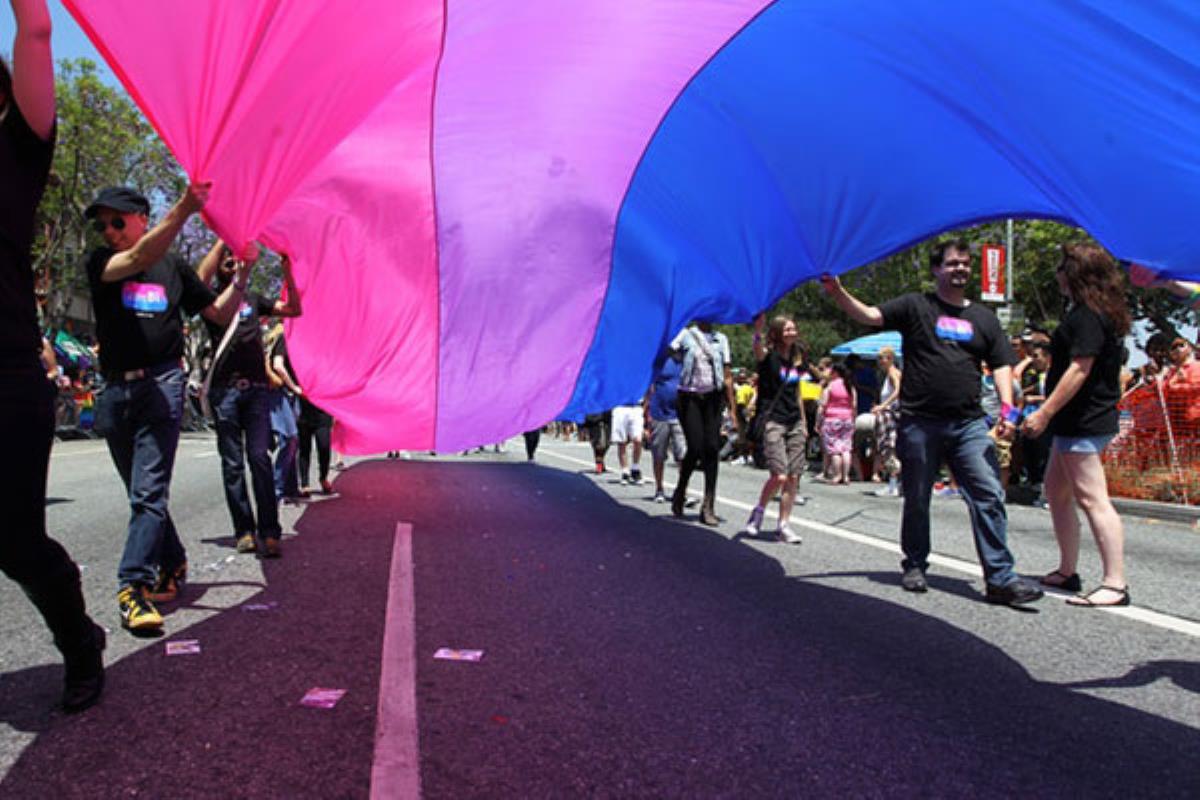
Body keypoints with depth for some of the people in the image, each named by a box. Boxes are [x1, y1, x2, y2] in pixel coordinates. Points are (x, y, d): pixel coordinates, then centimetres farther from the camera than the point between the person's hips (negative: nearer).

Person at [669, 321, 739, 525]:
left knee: (712, 449, -4)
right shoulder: (686, 334, 2)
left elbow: (727, 375, 11)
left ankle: (708, 506, 1)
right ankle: (680, 493, 18)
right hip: (689, 397, -3)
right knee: (695, 449, -8)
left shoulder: (721, 338, 11)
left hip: (712, 398, 3)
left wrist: (733, 410, 7)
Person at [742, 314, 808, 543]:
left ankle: (784, 526, 10)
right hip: (772, 421, -6)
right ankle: (758, 512, 11)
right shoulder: (768, 355, -5)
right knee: (779, 475, -14)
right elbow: (757, 350, -31)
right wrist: (758, 331, -52)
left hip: (794, 423, 6)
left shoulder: (797, 360, 13)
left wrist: (803, 422, 22)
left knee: (793, 477, 1)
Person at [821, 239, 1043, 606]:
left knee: (989, 496, -7)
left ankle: (1000, 578, -4)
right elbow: (870, 315, -8)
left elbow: (1001, 365, 16)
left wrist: (1007, 406, 1)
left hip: (969, 424, 3)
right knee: (916, 500, 9)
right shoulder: (915, 306, 5)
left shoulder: (983, 317, 16)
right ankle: (915, 565, 25)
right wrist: (838, 293, -24)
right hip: (919, 423, -2)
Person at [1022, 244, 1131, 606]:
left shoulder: (1086, 316, -16)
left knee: (1092, 498, -11)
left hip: (1083, 423, -11)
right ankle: (1067, 571, 24)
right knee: (1056, 491, 16)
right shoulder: (1098, 314, 16)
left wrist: (1044, 413, -21)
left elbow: (1079, 370, -22)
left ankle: (1116, 584, -8)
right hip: (1078, 422, 11)